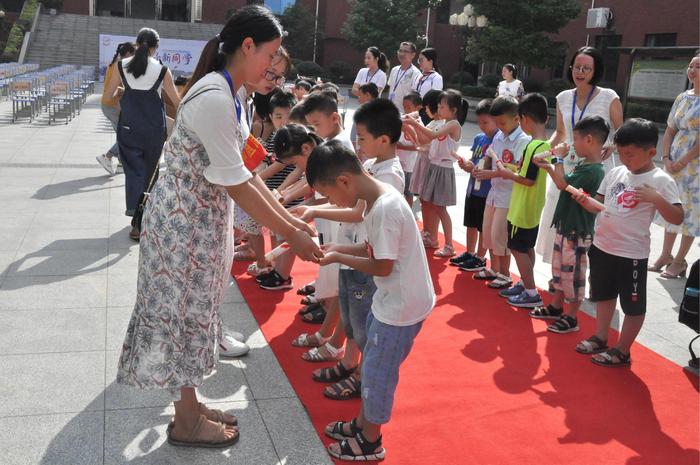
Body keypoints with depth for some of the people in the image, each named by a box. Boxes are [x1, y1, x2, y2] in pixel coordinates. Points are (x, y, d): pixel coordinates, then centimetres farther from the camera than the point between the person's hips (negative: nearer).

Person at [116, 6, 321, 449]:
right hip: (184, 218, -9)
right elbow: (235, 183, -24)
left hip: (204, 216, 9)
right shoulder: (214, 98, -24)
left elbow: (243, 173, 9)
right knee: (186, 312, 5)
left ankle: (190, 404, 34)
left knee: (195, 311, 18)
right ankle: (187, 422, 23)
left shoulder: (228, 95, 7)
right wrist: (290, 235, -18)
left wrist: (289, 216, 7)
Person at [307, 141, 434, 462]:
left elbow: (382, 266, -23)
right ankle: (362, 423, 40)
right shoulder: (378, 198, 1)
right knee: (372, 365, 22)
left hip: (402, 306, -9)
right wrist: (337, 250, -1)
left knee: (377, 371, 7)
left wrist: (339, 258, -13)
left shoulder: (385, 209, -28)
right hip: (393, 299, 9)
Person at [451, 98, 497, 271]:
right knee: (471, 224, 18)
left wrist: (475, 168, -25)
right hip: (473, 188, 7)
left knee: (483, 227, 7)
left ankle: (480, 258, 19)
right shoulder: (478, 138, 6)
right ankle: (469, 253, 33)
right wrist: (465, 164, -11)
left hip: (487, 191, -7)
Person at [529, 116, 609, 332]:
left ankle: (571, 318, 14)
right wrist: (549, 167, 9)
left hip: (577, 233, -10)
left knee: (573, 274, 2)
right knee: (559, 270, 21)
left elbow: (562, 184, -30)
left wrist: (558, 158, -19)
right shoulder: (583, 164, 6)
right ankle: (556, 307, 36)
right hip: (565, 227, 10)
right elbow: (565, 182, 17)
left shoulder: (592, 170, -23)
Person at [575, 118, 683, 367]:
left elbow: (677, 218, -18)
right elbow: (599, 205, 12)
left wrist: (656, 198, -32)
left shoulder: (661, 181, -13)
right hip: (601, 246, 7)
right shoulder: (615, 173, 4)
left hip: (631, 254, -7)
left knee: (633, 305, 7)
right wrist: (585, 201, -8)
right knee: (604, 295, 22)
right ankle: (600, 339, 39)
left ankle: (622, 351, 20)